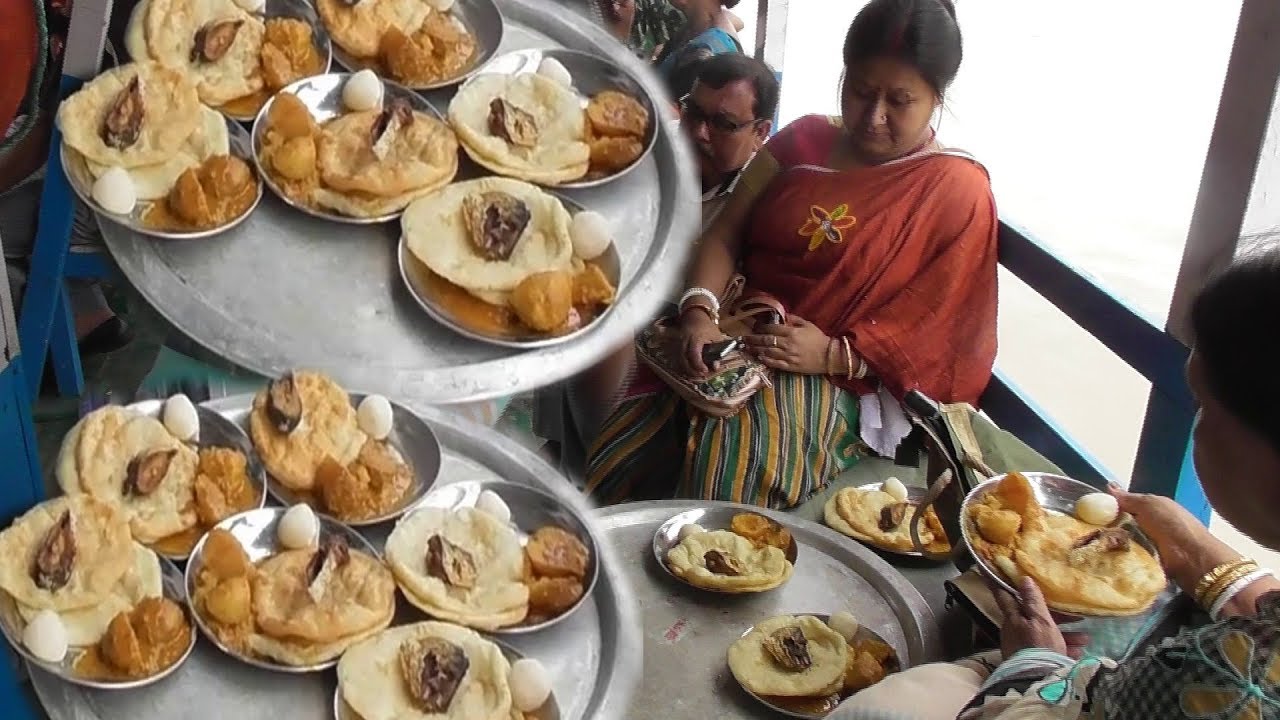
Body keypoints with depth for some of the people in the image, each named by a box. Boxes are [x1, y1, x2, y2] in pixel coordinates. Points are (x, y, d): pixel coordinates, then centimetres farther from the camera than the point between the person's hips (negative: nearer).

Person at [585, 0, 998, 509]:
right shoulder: (804, 140, 10)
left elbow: (942, 331, -6)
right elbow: (725, 235, 7)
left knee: (733, 475, -31)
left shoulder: (957, 191, -3)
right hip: (733, 345, 4)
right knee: (616, 464, -17)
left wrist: (834, 354, -18)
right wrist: (699, 310, -12)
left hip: (838, 379, -4)